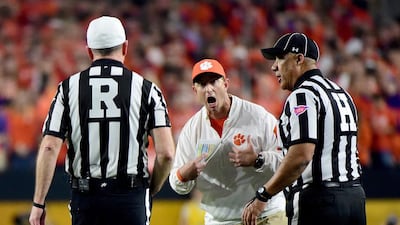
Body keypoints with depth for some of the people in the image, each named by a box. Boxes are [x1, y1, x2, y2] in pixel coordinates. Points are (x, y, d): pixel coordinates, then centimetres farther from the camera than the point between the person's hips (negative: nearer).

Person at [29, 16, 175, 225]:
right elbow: (166, 152, -6)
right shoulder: (145, 88, 1)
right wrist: (151, 190, 12)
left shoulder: (69, 87, 3)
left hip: (85, 199, 1)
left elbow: (49, 148, -3)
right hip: (130, 198, -1)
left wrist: (38, 203, 1)